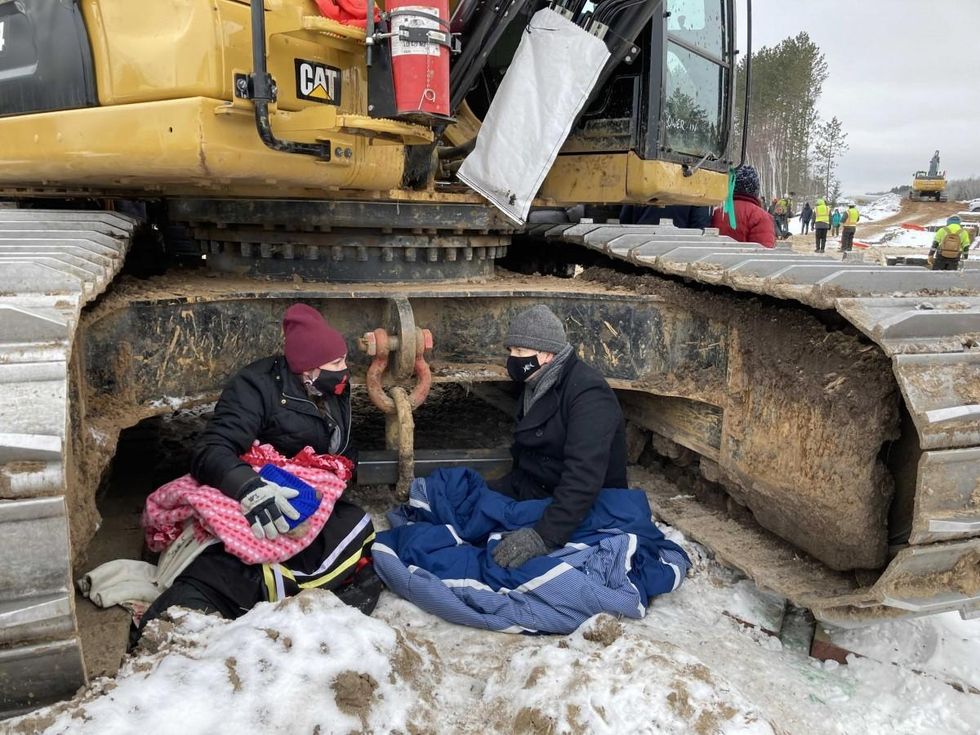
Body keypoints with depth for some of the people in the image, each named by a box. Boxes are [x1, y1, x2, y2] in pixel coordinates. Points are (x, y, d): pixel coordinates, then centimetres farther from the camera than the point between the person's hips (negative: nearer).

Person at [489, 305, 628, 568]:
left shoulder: (589, 394, -25)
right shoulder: (535, 386, 7)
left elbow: (584, 476, -36)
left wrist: (544, 537, -44)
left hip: (587, 507, -8)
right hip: (534, 489, 9)